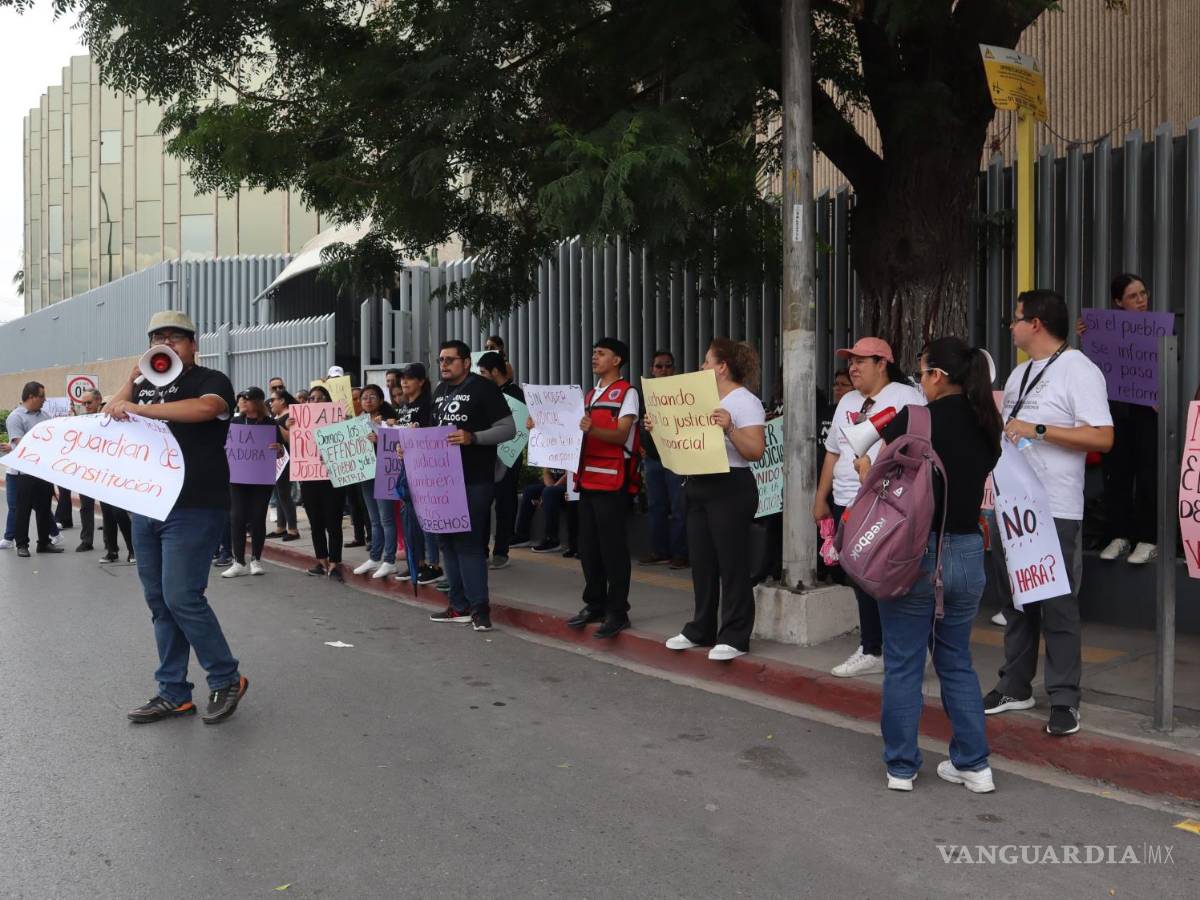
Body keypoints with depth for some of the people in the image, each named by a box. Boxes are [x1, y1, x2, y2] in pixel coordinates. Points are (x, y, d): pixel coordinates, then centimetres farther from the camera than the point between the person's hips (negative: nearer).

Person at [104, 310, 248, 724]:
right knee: (159, 602, 9)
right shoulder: (146, 384, 18)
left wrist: (137, 408, -27)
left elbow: (203, 409, -25)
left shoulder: (211, 380, -3)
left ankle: (226, 679, 6)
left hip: (193, 508, -7)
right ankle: (173, 694, 18)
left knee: (182, 598, -11)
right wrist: (133, 379, 1)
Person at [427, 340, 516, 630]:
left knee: (468, 542, -8)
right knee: (448, 541, 10)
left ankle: (479, 607, 0)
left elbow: (508, 429, -11)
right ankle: (460, 606, 19)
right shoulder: (439, 391, 15)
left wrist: (472, 438, -23)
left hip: (475, 479, -8)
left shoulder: (483, 388, -7)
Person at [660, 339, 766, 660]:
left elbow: (756, 452, -18)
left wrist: (730, 429, -31)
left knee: (732, 564, -2)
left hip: (731, 488, -8)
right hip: (698, 488, 8)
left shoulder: (746, 402, -9)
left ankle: (734, 637, 7)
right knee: (701, 562, 13)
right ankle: (701, 630, 23)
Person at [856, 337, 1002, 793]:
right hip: (967, 552, 5)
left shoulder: (912, 422, -12)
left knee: (903, 664, 8)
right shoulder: (987, 427, 4)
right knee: (957, 661, 19)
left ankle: (901, 766, 17)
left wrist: (864, 467, 13)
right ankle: (974, 764, 22)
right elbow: (971, 481, 8)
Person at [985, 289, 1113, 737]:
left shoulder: (1078, 370, -9)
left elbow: (1102, 438, -18)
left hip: (1055, 512, -8)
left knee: (1057, 607, -2)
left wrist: (1038, 430, -21)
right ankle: (1015, 687, 27)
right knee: (1015, 602, 15)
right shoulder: (1019, 373, 17)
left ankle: (1064, 700, 9)